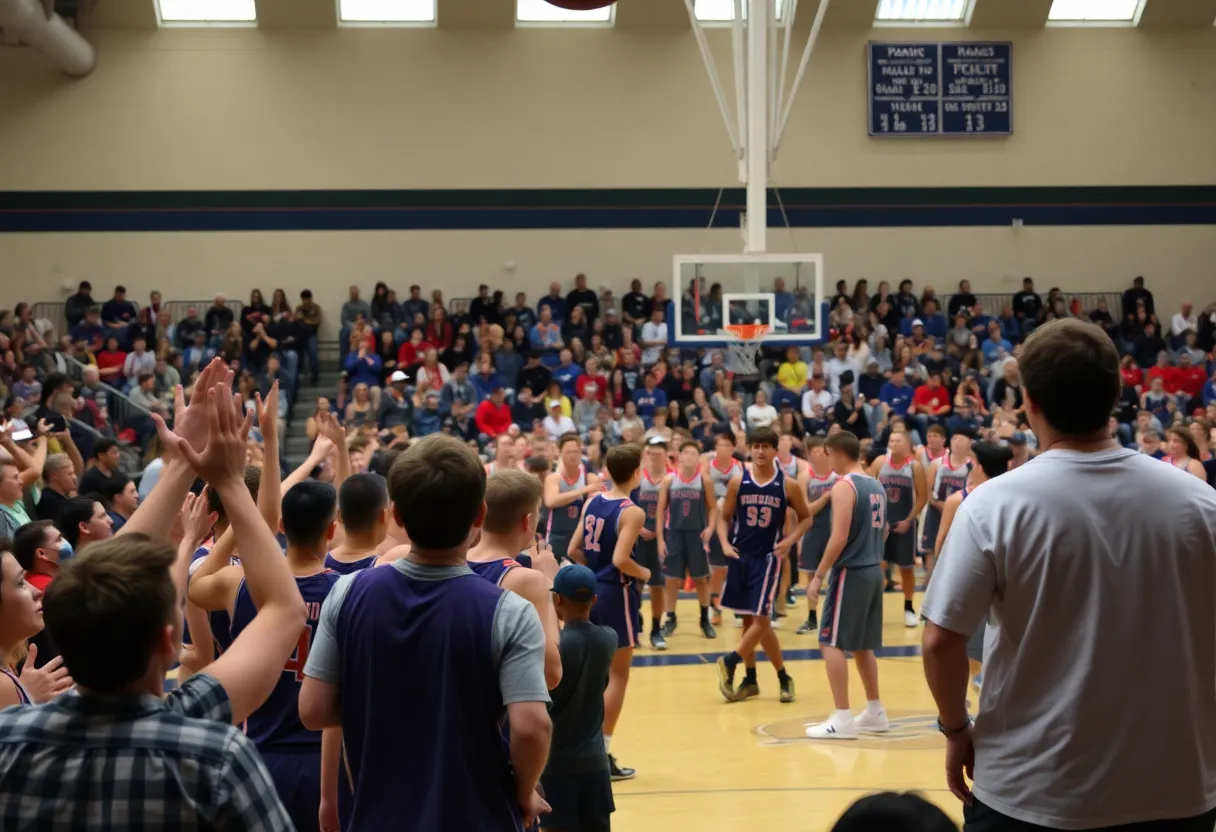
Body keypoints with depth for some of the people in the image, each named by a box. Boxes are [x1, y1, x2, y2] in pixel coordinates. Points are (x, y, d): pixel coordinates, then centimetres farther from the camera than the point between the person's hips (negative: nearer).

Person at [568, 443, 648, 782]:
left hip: (591, 590, 7)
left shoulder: (591, 502, 5)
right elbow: (620, 560, -24)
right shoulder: (632, 512, -16)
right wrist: (644, 573, -7)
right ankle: (603, 754, 5)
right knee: (618, 675, 4)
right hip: (616, 593, -7)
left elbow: (574, 551, 5)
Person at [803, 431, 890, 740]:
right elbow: (883, 529, 20)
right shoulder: (876, 486, 12)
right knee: (861, 645, 18)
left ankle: (842, 718, -6)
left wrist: (818, 575, -15)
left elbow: (839, 538, -20)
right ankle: (875, 712, 23)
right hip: (873, 571, 9)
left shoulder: (844, 486, -14)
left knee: (832, 643, -4)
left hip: (850, 573, -9)